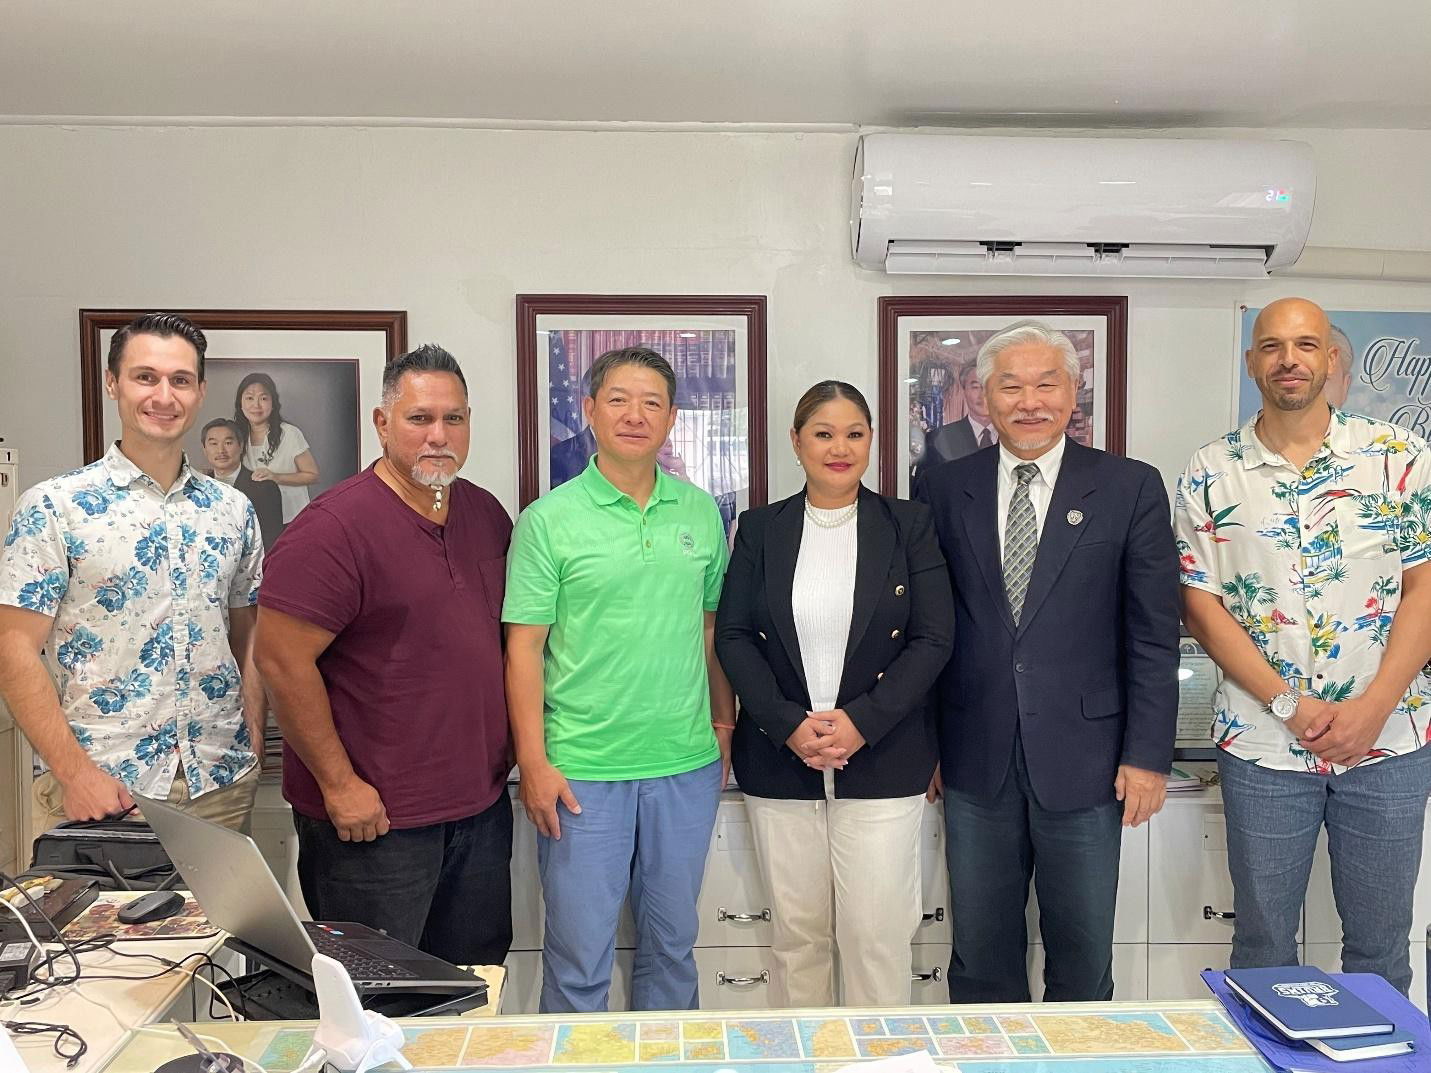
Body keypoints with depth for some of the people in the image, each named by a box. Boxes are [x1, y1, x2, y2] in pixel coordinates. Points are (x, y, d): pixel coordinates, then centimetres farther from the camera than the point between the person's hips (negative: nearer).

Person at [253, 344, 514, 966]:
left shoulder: (486, 513, 6)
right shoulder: (336, 526, -16)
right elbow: (282, 660, -18)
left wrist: (518, 752, 10)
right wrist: (339, 784, -16)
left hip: (483, 806, 7)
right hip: (374, 817, -6)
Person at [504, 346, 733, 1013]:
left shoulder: (701, 512, 5)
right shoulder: (548, 520, -6)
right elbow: (524, 646, -7)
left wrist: (723, 721, 11)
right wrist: (534, 763, -10)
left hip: (688, 765, 4)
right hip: (582, 771, -3)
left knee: (672, 944, 19)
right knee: (578, 953, 7)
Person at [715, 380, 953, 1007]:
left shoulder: (909, 526, 2)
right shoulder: (760, 530, 6)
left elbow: (934, 639, -3)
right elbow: (733, 636, 1)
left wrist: (861, 720, -13)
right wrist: (788, 725, -12)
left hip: (881, 759, -1)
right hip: (779, 761, 2)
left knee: (876, 931, 1)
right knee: (796, 930, 10)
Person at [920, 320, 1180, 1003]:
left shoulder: (1130, 488, -1)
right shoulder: (946, 489, 4)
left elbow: (1155, 634, -1)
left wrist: (1148, 755, -5)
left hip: (1083, 760, -1)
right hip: (975, 763, 2)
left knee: (1083, 961, 12)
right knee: (980, 959, 13)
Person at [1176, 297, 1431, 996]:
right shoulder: (1211, 474, 0)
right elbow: (1201, 604, -3)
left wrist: (1371, 707, -12)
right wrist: (1289, 704, -12)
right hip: (1262, 743, 0)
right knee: (1262, 945, 11)